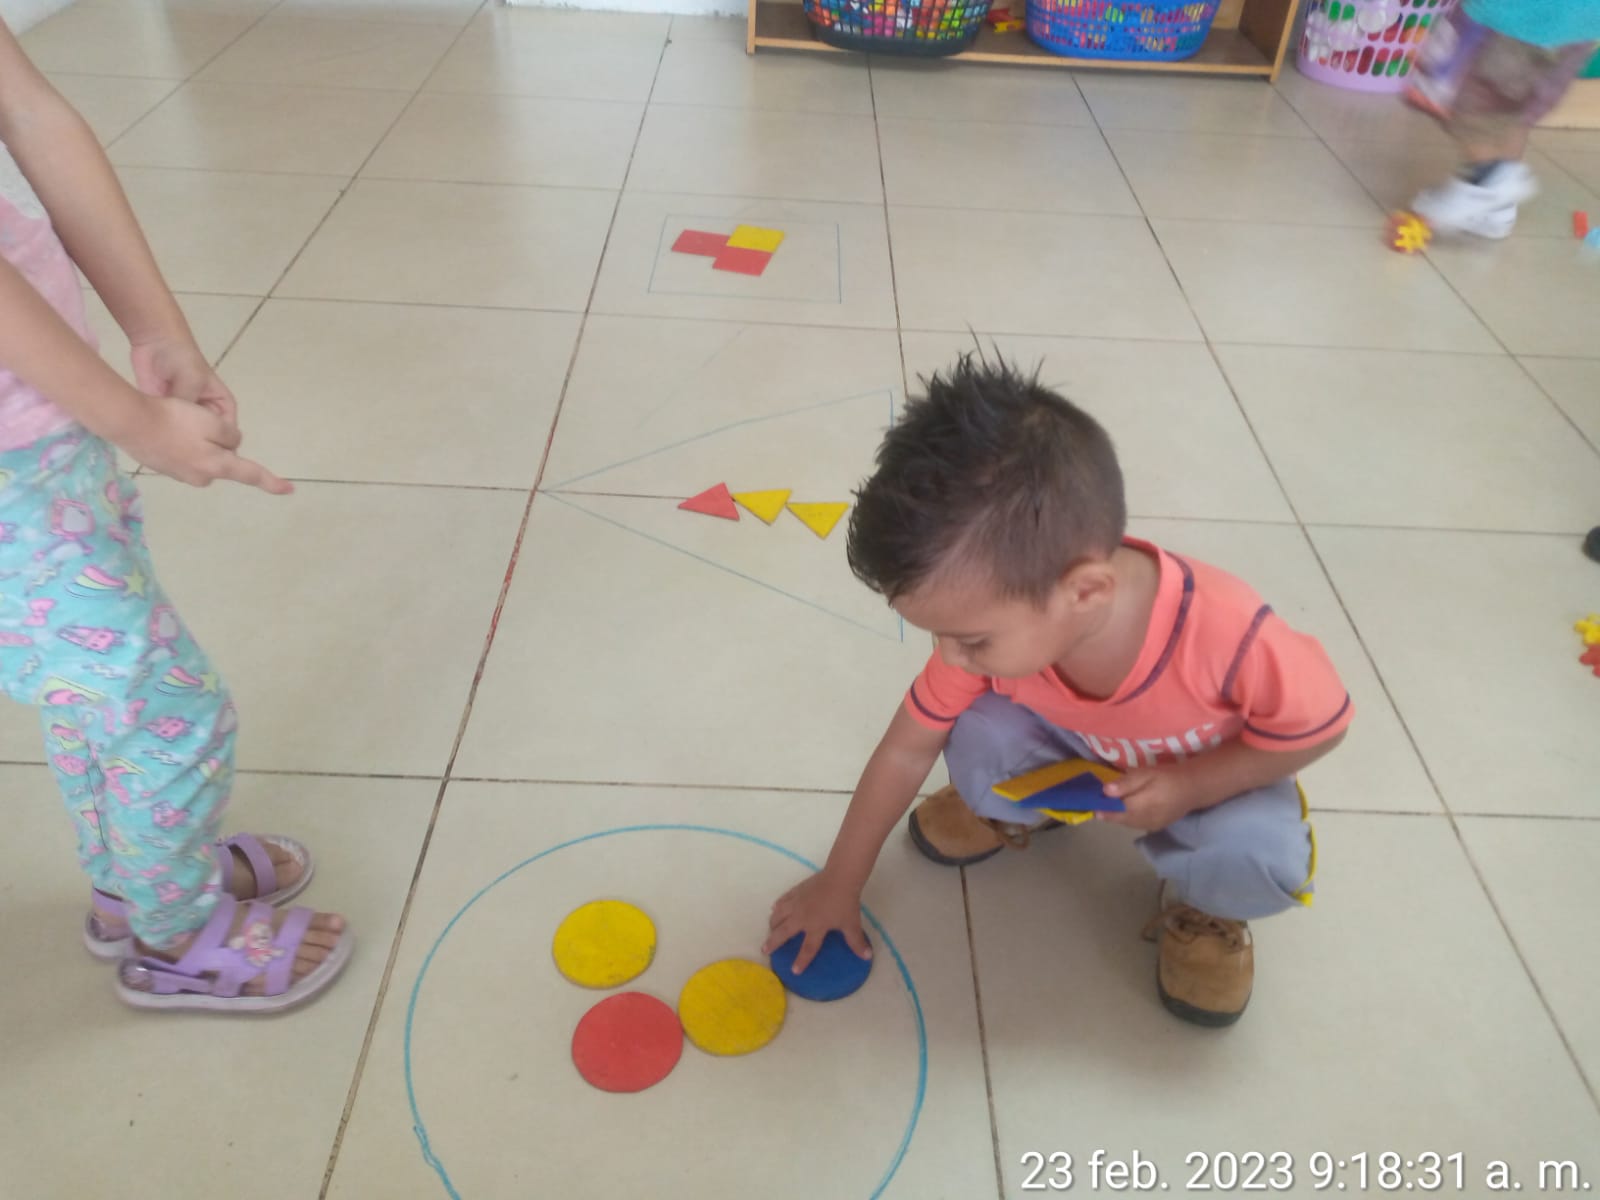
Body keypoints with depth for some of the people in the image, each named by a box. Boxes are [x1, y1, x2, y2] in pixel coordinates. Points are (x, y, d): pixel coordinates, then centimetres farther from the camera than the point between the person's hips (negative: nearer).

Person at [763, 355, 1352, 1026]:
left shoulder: (1231, 639, -42)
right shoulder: (995, 624, -29)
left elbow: (1320, 726, -20)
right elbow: (906, 749, -17)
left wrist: (1188, 784, -32)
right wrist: (839, 883, -9)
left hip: (1209, 774, -2)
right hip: (1079, 755, 3)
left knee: (1261, 859, -32)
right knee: (977, 739, -26)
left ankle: (1196, 901, 5)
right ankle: (1017, 813, 10)